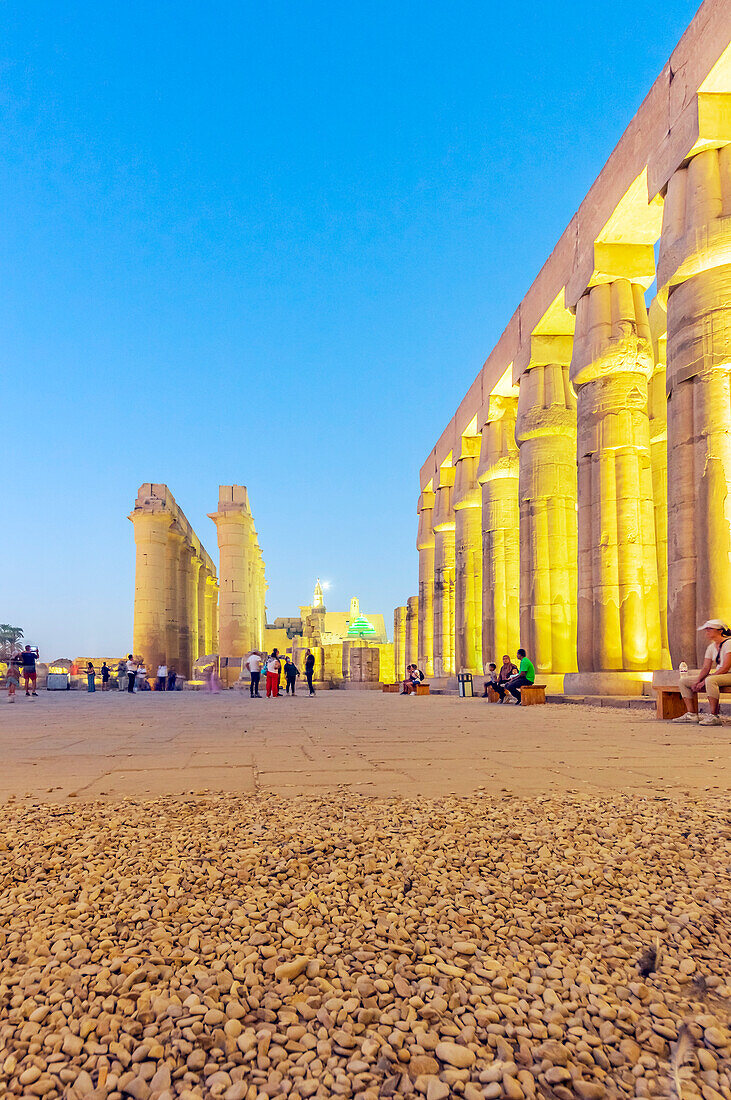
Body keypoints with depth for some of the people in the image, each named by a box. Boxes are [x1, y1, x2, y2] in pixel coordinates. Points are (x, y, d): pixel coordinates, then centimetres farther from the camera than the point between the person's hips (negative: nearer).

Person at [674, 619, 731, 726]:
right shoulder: (711, 647, 12)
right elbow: (705, 668, 9)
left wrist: (704, 681, -23)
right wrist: (697, 681, -10)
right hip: (716, 675, 9)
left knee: (710, 680, -42)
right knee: (683, 681, 1)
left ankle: (714, 716, -34)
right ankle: (692, 714, -4)